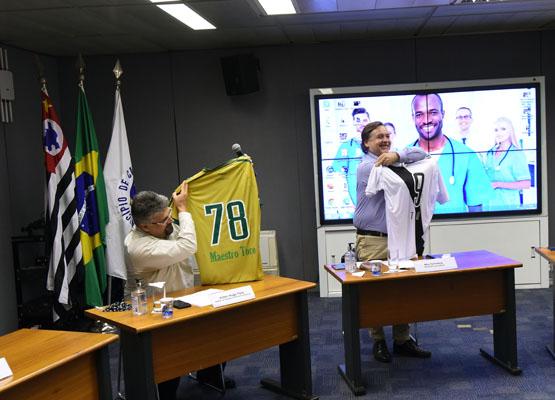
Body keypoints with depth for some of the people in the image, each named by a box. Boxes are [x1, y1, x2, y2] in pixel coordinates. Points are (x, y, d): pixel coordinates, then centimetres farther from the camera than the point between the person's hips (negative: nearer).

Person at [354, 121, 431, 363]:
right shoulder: (366, 167, -5)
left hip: (397, 237, 6)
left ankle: (402, 340, 16)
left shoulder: (392, 161, 16)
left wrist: (398, 156, -13)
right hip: (372, 241, -6)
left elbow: (421, 154, 5)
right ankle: (378, 342, 13)